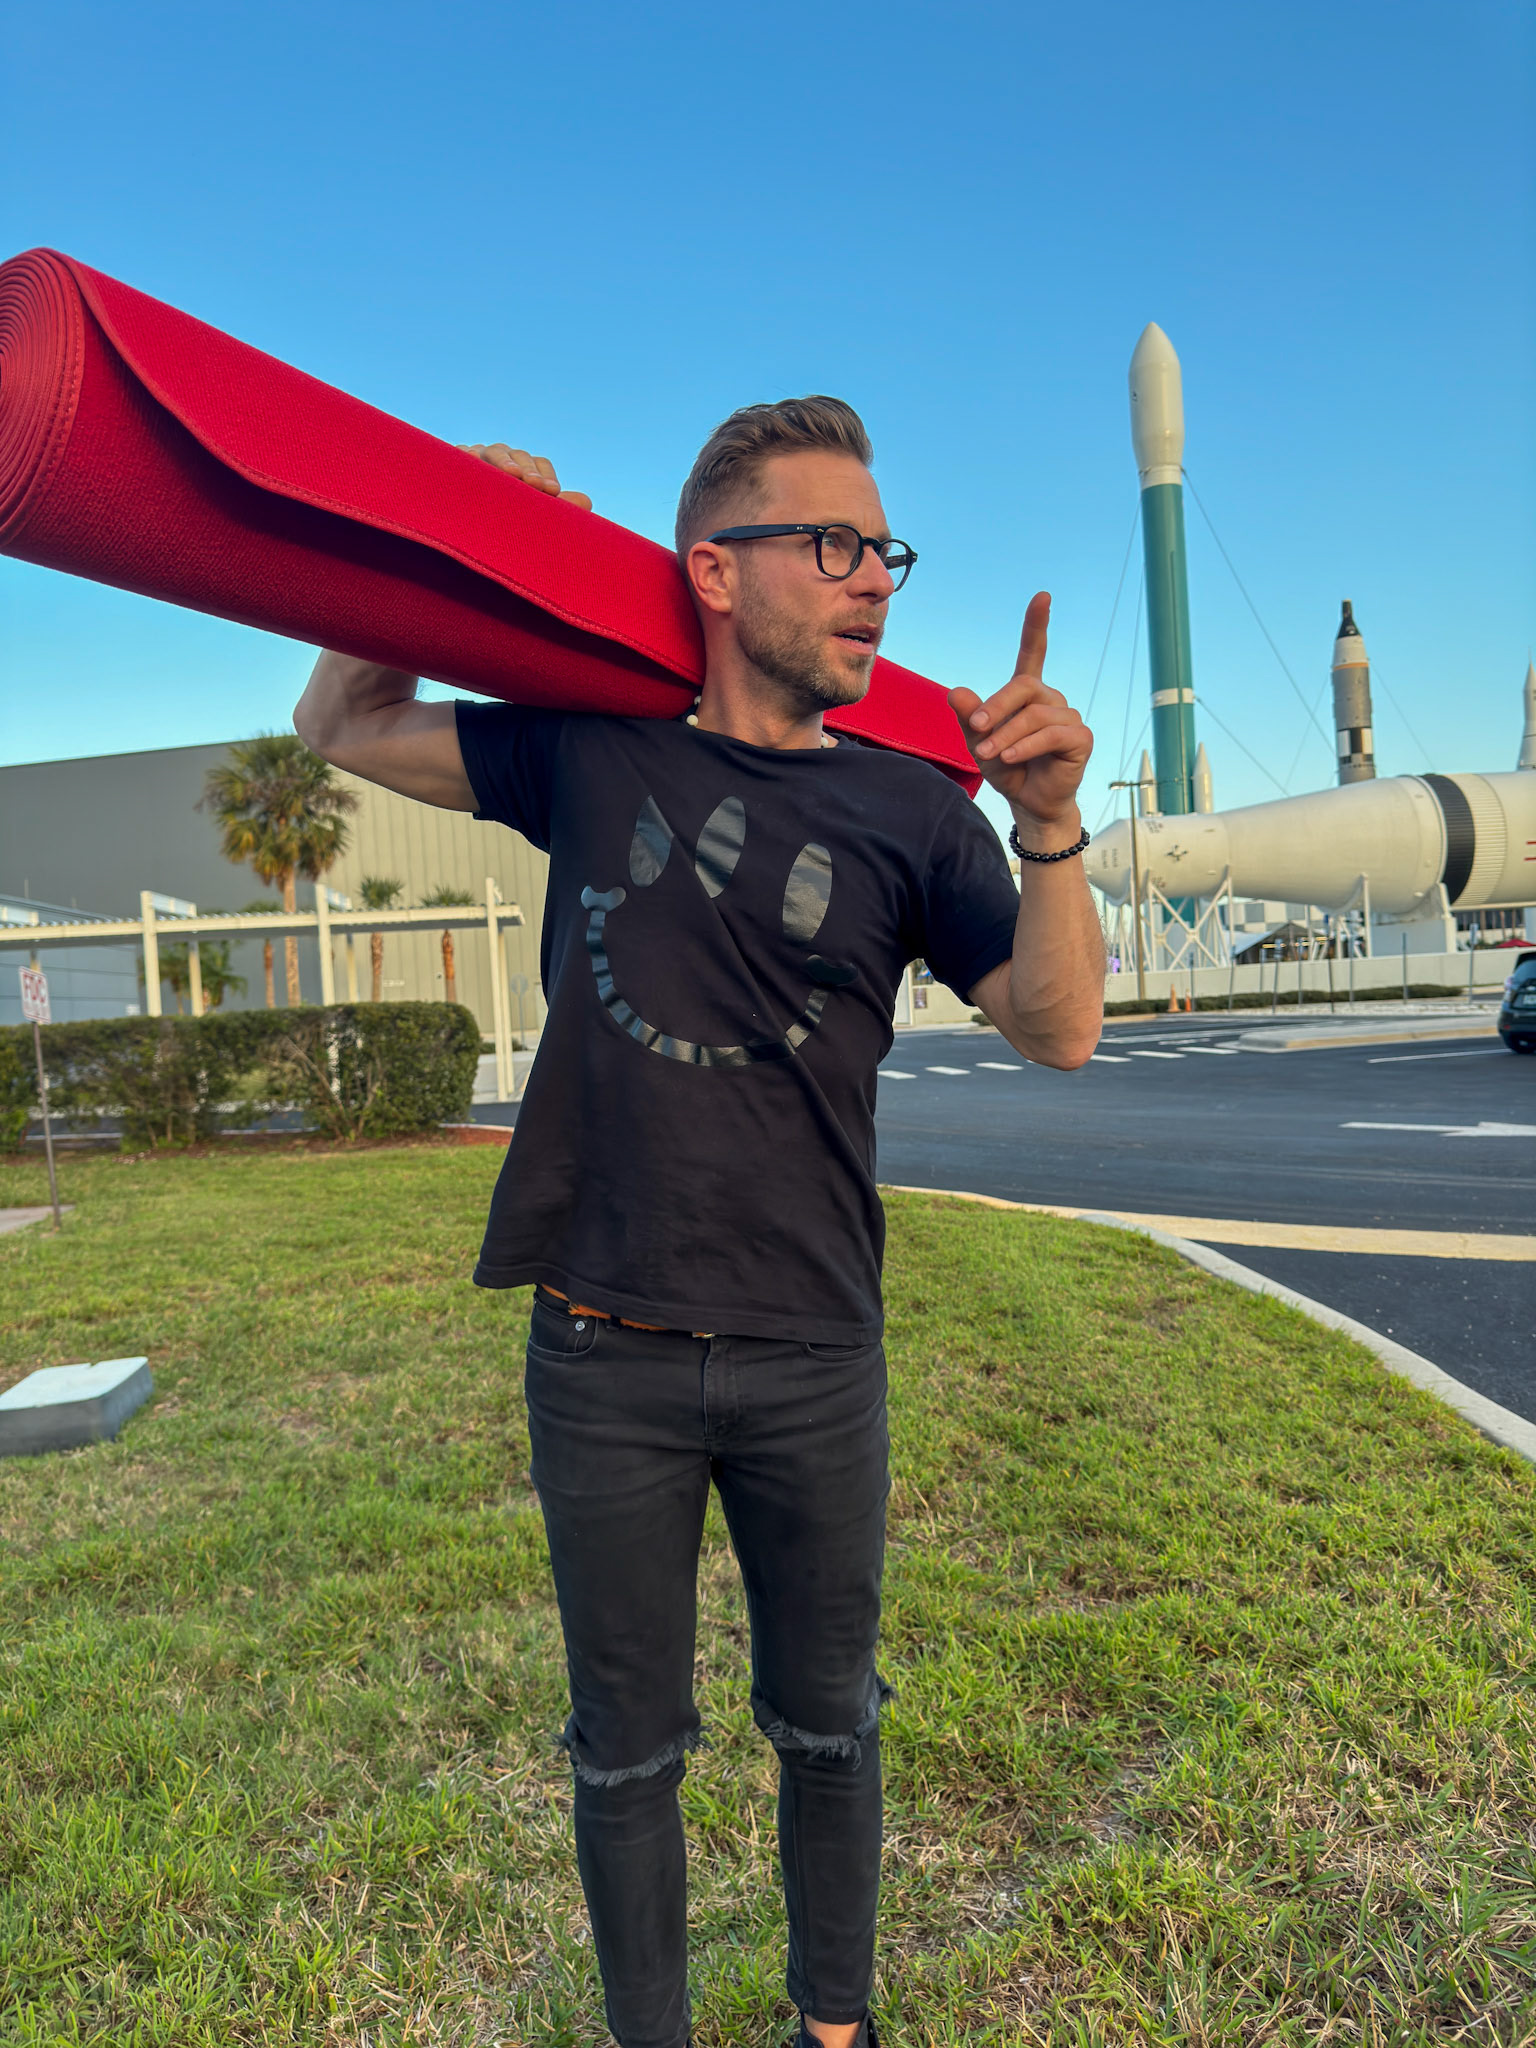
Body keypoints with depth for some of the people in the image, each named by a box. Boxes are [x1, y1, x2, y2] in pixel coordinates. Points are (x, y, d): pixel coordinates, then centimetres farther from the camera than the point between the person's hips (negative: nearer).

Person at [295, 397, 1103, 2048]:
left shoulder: (909, 809, -1)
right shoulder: (590, 749, 0)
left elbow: (1059, 1030, -6)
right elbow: (344, 723, 12)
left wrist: (1049, 826, -21)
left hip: (814, 1361, 1)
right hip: (604, 1356, 0)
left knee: (827, 1727, 20)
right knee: (627, 1749, 17)